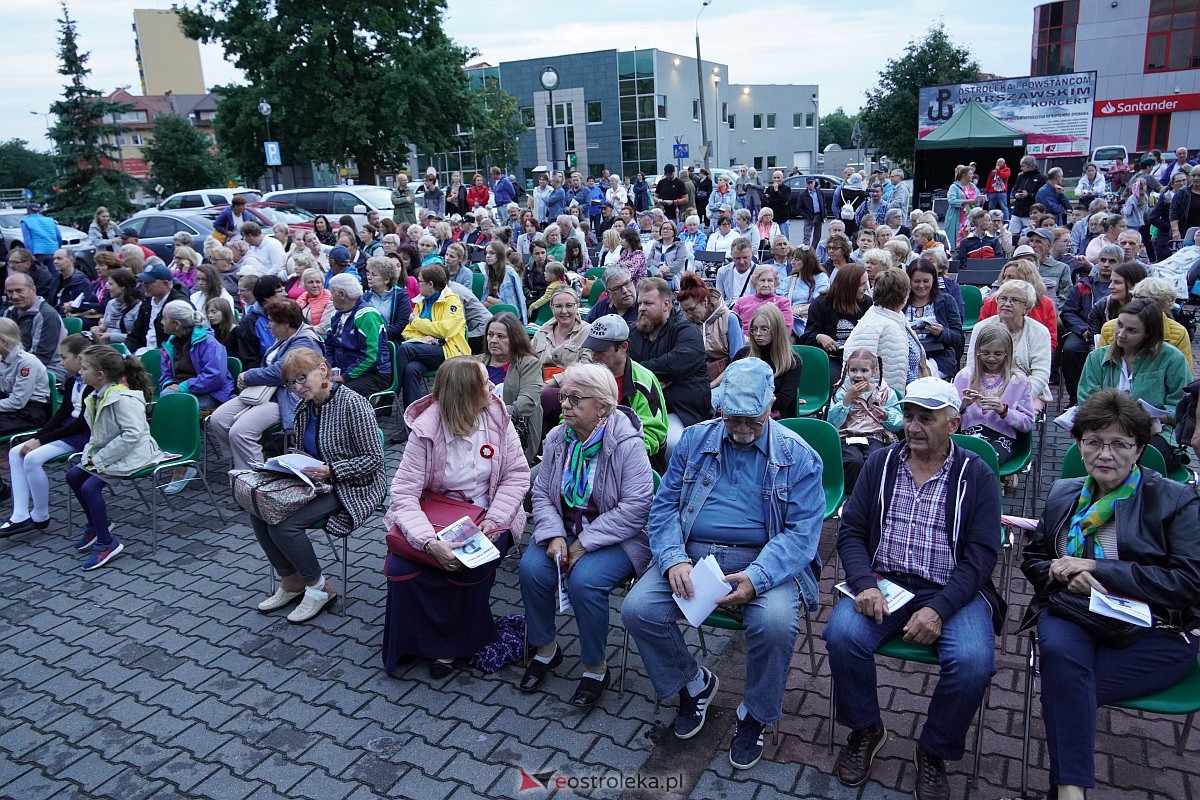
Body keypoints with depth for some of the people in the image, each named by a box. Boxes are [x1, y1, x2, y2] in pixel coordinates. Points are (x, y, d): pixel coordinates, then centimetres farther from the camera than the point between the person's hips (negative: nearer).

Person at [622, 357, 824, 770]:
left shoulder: (797, 456, -1)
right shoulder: (694, 439, 8)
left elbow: (803, 531, -9)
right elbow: (664, 506, 4)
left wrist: (756, 577, -26)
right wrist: (674, 560, -16)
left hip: (763, 561, -2)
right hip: (691, 554, 3)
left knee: (775, 623, -32)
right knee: (637, 610, -19)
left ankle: (755, 713, 2)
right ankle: (694, 683, 13)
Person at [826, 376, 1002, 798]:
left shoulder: (976, 475, 2)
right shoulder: (880, 463, 8)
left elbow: (981, 554, -6)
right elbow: (850, 531, 4)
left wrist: (939, 609, -19)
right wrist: (864, 585, -15)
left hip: (952, 590, -1)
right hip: (883, 581, 2)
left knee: (973, 662, -28)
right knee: (842, 634, -26)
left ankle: (934, 753, 2)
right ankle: (865, 730, 3)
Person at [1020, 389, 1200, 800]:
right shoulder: (1063, 494, 15)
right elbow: (1032, 559, 21)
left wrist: (1096, 568, -13)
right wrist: (1066, 576, -3)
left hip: (1153, 632, -3)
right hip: (1071, 615, 3)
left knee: (1063, 683, -30)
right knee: (1059, 651, -33)